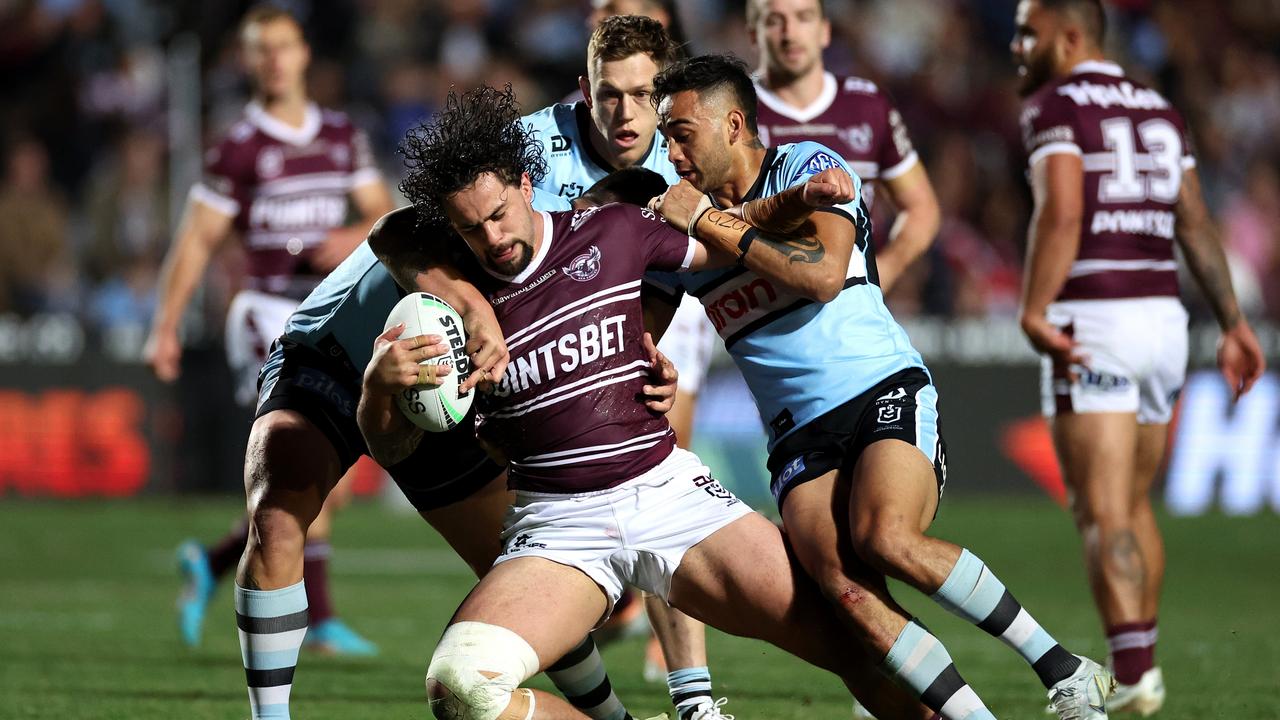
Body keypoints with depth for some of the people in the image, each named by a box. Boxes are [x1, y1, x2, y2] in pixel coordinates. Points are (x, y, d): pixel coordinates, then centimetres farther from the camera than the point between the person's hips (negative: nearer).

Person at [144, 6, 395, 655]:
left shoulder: (342, 137, 12)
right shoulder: (240, 148, -3)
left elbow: (384, 213, 13)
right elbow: (198, 239, -2)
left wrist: (356, 238, -10)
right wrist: (166, 327, -7)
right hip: (271, 315, -6)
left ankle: (211, 563, 24)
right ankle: (320, 619, -12)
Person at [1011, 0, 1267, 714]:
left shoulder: (1056, 106, -5)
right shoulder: (1160, 111, 17)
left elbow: (1062, 213, -19)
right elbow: (1197, 226, 16)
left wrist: (1034, 313, -22)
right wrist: (1234, 322, 17)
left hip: (1092, 326, -7)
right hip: (1164, 316, 7)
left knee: (1103, 513, -8)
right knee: (1135, 506, 18)